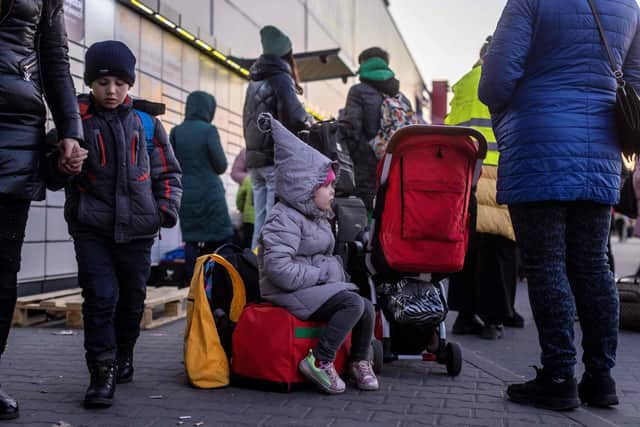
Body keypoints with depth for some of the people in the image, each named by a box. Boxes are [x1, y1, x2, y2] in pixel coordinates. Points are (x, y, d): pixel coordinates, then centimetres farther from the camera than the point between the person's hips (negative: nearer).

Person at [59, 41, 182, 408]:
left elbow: (168, 170, 11)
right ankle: (102, 372, 1)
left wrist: (167, 207, 0)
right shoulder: (77, 119, 0)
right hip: (92, 229, -2)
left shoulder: (146, 122, 5)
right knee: (100, 298, -10)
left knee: (132, 299, 13)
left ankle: (123, 357, 34)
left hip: (137, 229, 2)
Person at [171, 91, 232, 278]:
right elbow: (221, 166, -5)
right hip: (210, 195, -5)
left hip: (185, 196, 5)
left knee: (191, 240, 10)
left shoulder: (175, 132, 4)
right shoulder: (208, 130, -9)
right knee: (221, 239, 2)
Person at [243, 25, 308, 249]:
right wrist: (308, 123, -1)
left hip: (254, 158, 8)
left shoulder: (253, 83, 17)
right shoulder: (280, 78, -8)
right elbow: (294, 117, -19)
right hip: (277, 159, -8)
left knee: (260, 220, 12)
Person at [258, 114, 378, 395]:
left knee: (367, 308, -7)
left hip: (316, 286, 9)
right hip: (290, 292, -9)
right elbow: (277, 267, -26)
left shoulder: (318, 217, 18)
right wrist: (318, 275, -20)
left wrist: (331, 268, 8)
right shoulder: (285, 219, -15)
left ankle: (359, 361, 10)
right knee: (353, 304, -26)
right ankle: (320, 361, -18)